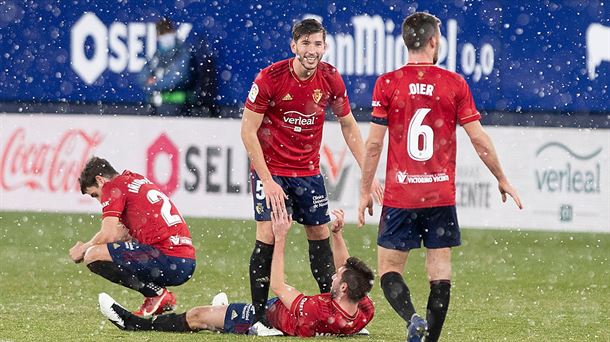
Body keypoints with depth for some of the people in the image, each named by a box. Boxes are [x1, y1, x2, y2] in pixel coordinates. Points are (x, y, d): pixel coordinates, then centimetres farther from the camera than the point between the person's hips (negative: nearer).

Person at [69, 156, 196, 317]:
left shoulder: (113, 186, -2)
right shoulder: (137, 179, 25)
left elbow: (108, 235, -9)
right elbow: (126, 234, 26)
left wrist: (83, 249, 9)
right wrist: (87, 246, 20)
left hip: (169, 260, -10)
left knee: (94, 257, -12)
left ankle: (156, 294, -7)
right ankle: (157, 292, 12)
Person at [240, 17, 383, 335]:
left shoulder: (330, 79, -7)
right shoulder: (270, 77, -19)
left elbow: (349, 126, 7)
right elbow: (248, 130, -14)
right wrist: (267, 180, -18)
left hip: (309, 171, 4)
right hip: (271, 168, -4)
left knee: (319, 234, 8)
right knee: (267, 235, -13)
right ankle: (258, 318, -9)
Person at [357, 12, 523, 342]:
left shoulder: (387, 84, -3)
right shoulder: (455, 84, -1)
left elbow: (373, 144, -4)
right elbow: (480, 140, 0)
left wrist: (365, 192, 6)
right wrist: (502, 181, 13)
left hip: (399, 197, -1)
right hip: (441, 196, 1)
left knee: (389, 269, 5)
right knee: (440, 272, 7)